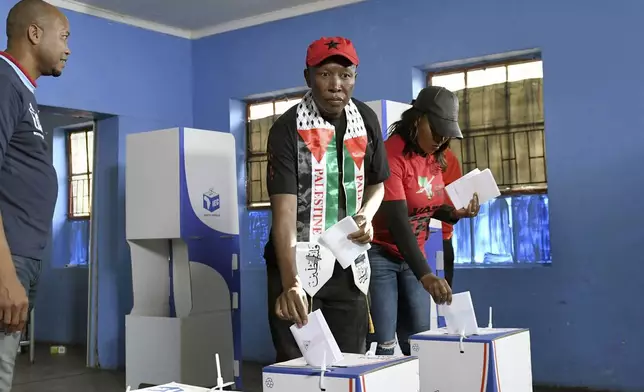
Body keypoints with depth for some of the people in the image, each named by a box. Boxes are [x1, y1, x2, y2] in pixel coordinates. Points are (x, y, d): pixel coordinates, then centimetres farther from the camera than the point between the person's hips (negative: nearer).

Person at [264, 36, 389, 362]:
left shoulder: (366, 121, 1)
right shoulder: (287, 129, -15)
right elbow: (284, 208, -24)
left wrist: (366, 215, -7)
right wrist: (290, 282, -36)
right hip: (298, 264, -4)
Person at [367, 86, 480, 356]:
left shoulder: (433, 157, 4)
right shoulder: (391, 154, -21)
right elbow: (397, 220, -30)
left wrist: (455, 213, -7)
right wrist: (424, 275, -37)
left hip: (413, 255, 8)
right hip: (380, 253, -8)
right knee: (383, 345, -9)